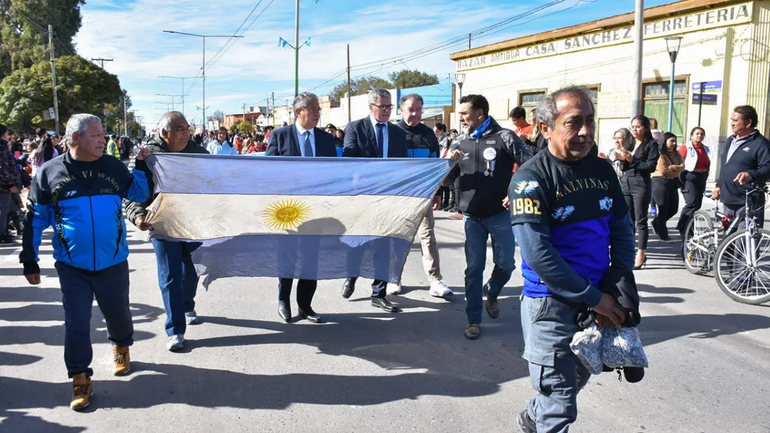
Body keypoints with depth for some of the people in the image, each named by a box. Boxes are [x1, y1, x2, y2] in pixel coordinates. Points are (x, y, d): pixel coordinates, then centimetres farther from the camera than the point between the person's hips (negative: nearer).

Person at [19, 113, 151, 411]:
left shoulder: (113, 166, 0)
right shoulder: (50, 172, -4)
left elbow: (141, 194, 12)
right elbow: (36, 219, 3)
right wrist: (29, 260, 4)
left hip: (113, 263, 2)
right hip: (72, 267, -1)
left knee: (117, 314, 15)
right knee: (76, 323, 3)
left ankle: (121, 347, 45)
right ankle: (80, 379, 18)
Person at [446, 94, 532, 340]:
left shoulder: (504, 137, -6)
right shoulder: (460, 142, 6)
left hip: (500, 213, -2)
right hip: (472, 216, 2)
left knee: (506, 264, 7)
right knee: (474, 268, 4)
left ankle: (491, 293, 39)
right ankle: (474, 320, 13)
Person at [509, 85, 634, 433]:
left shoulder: (602, 170, 3)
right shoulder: (531, 178, -17)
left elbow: (622, 231, 10)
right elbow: (538, 254, -22)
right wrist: (594, 298, -19)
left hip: (598, 300, 7)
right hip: (551, 303, -7)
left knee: (578, 376, 25)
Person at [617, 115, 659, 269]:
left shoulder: (651, 144, -1)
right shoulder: (630, 143, 17)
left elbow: (651, 166, -12)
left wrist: (632, 160, -17)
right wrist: (623, 160, -3)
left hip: (641, 185, -6)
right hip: (626, 183, 6)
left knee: (640, 220, -3)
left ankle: (641, 254, 0)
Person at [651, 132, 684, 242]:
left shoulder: (676, 154, 12)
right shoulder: (660, 154, -11)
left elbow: (682, 166, 2)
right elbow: (663, 170, -18)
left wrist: (672, 167, -16)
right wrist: (675, 170, -1)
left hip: (673, 183, 7)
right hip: (661, 182, -7)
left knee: (673, 208, 8)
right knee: (663, 209, -2)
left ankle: (656, 222, 32)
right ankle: (663, 235, 6)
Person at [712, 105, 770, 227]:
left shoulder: (760, 143, -8)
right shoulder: (730, 141, 18)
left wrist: (751, 175, -37)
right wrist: (719, 185, 23)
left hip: (749, 203, -8)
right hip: (728, 200, 8)